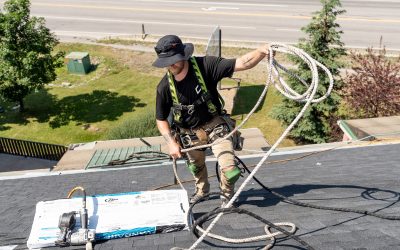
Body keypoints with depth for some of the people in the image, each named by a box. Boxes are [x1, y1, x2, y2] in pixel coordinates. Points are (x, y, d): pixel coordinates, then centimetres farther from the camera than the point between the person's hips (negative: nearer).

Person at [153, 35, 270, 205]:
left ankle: (227, 194, 24)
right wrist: (171, 143, -15)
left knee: (230, 170, -13)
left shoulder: (205, 65, -22)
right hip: (190, 133, 3)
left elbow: (241, 64, -29)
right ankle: (201, 190, 60)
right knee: (196, 167, 25)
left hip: (215, 125, -2)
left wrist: (262, 52, -45)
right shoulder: (164, 86, -15)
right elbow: (161, 119, -3)